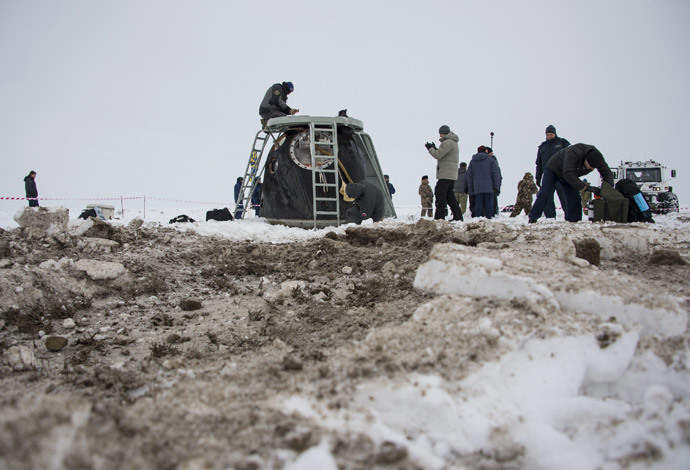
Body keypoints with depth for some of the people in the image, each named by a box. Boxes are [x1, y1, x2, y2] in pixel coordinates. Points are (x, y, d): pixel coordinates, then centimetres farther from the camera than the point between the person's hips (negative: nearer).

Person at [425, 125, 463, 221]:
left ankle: (439, 217, -13)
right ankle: (458, 216, 13)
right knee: (449, 195, 13)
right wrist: (434, 149, 15)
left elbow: (438, 155, -17)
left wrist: (430, 148, -1)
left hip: (446, 174, -10)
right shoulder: (453, 142, 21)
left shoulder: (447, 142, -12)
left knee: (440, 194, -10)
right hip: (451, 174, 10)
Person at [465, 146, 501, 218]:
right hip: (489, 188, -3)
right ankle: (489, 218, -7)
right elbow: (496, 174, 0)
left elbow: (469, 176, 15)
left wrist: (471, 189, 18)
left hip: (477, 189, 3)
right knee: (489, 204, -2)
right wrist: (496, 187, 3)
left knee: (478, 204, 2)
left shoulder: (472, 161, 14)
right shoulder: (491, 160, 4)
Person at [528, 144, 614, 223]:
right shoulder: (574, 153, -44)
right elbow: (568, 174, -51)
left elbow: (607, 172, -20)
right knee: (545, 194, -18)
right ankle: (533, 217, -14)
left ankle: (574, 221, 1)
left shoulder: (597, 158, -24)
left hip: (569, 176, 6)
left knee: (575, 199, -6)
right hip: (553, 170, -5)